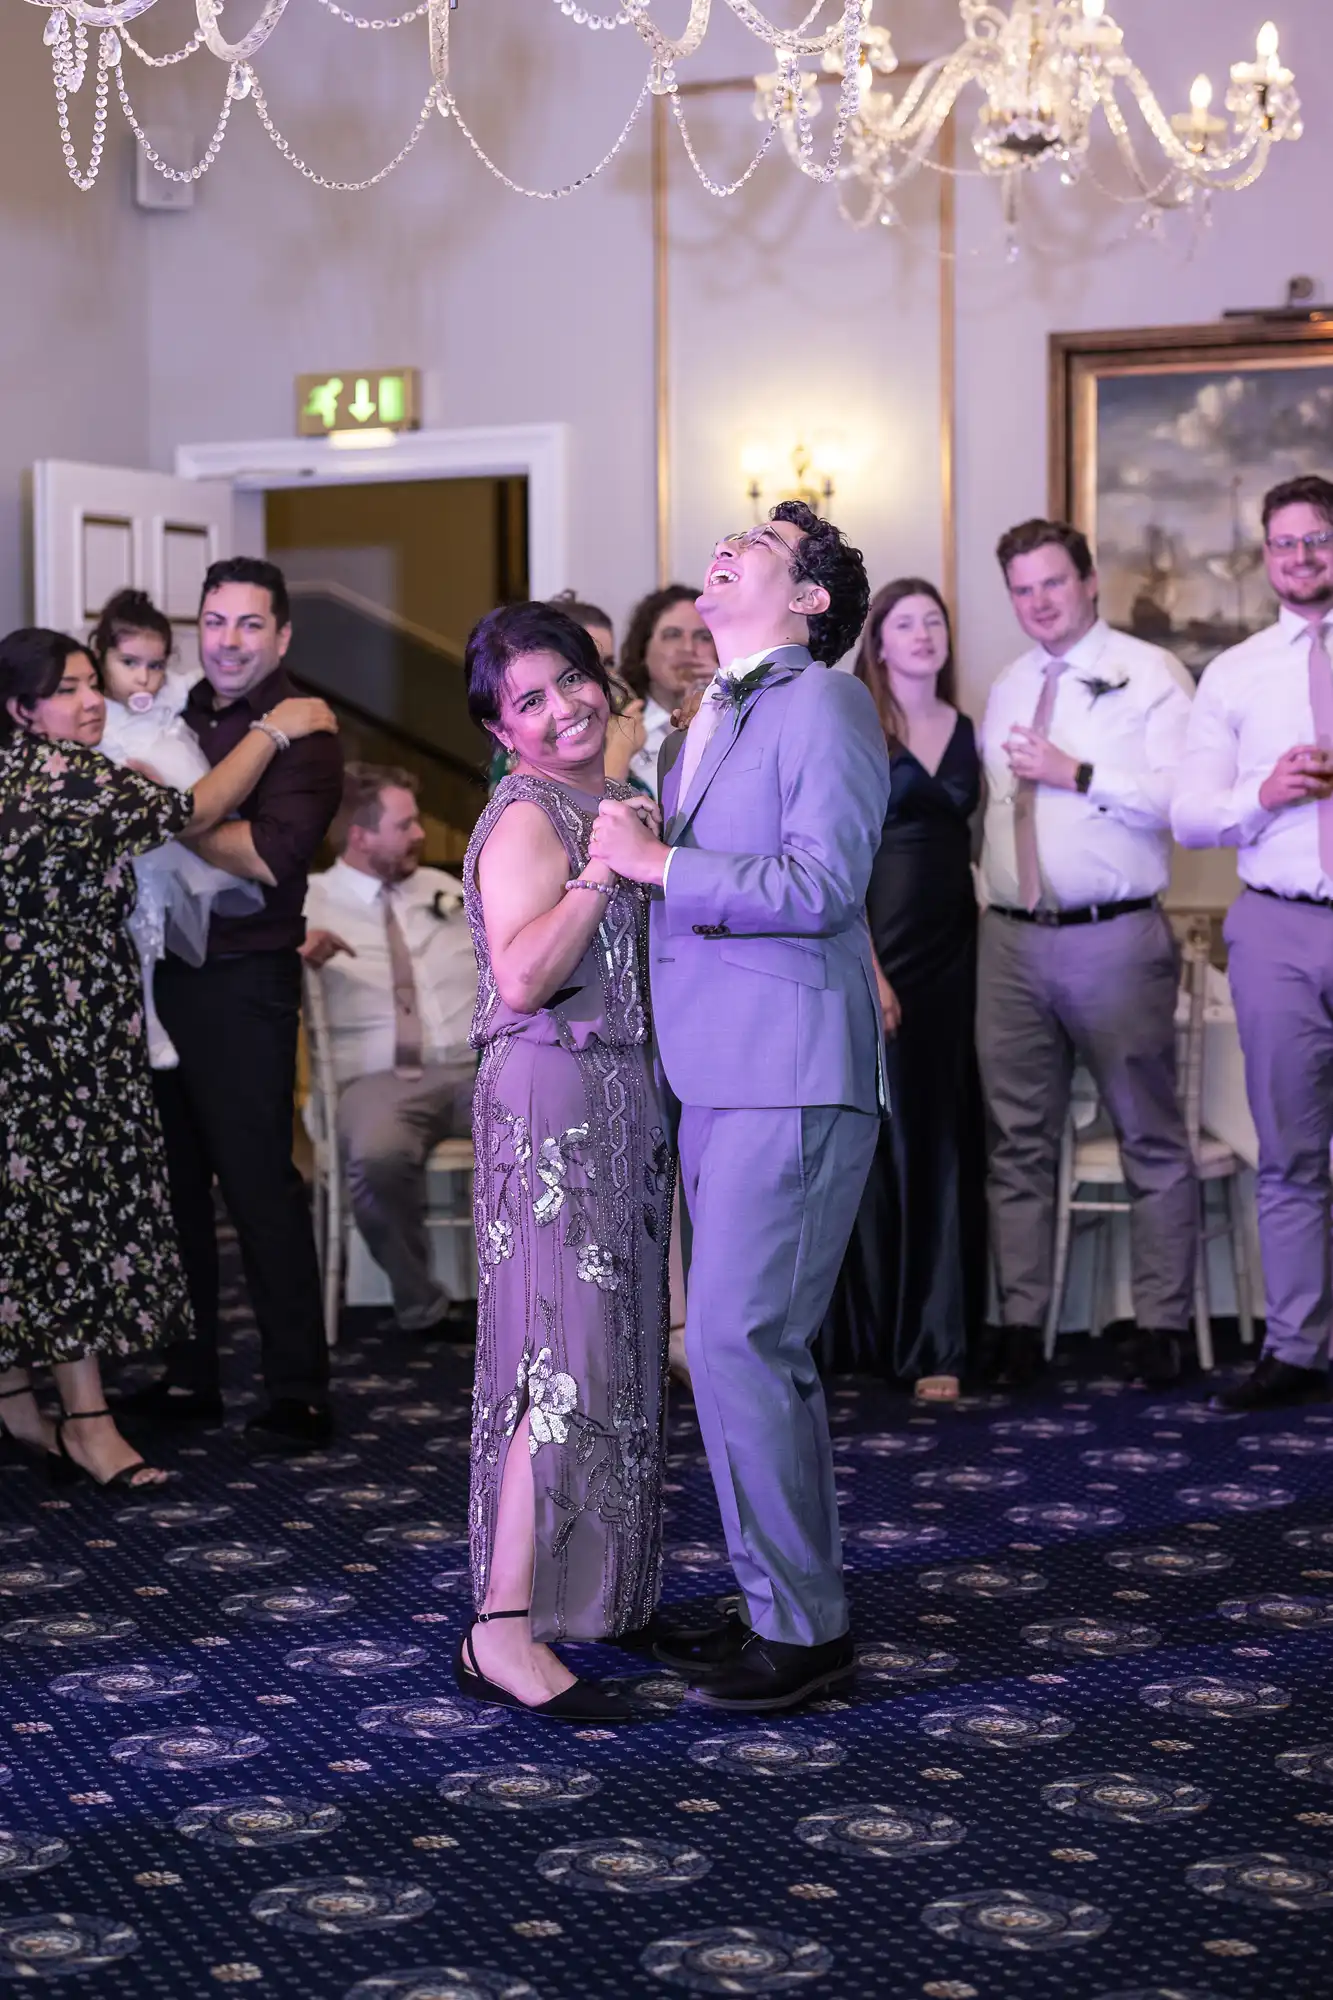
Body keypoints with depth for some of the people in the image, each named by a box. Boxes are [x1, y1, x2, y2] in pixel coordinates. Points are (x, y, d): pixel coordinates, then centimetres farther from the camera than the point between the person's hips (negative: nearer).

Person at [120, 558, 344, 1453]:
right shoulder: (179, 720, 13)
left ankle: (301, 1391, 3)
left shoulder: (300, 733, -5)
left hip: (243, 982, -6)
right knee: (175, 1179, 10)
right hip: (162, 970, 6)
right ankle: (187, 1377, 21)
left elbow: (270, 858, -18)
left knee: (259, 1180, -5)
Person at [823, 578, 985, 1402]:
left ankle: (935, 1340, 11)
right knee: (877, 1134, -1)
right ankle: (869, 1329, 10)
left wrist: (984, 941, 5)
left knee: (944, 1142, 5)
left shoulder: (965, 731, 12)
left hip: (953, 950, 5)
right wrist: (864, 965, -18)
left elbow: (964, 837, 16)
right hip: (875, 949, -5)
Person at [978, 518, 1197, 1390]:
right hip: (1012, 941, 6)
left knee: (1151, 1138, 3)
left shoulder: (1147, 674, -2)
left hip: (1116, 940, -5)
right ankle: (1021, 1327, 13)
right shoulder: (1008, 690, 17)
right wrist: (993, 890, 5)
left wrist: (1075, 772, -16)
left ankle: (1161, 1326, 9)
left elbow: (1182, 796, -14)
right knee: (1019, 1142, 7)